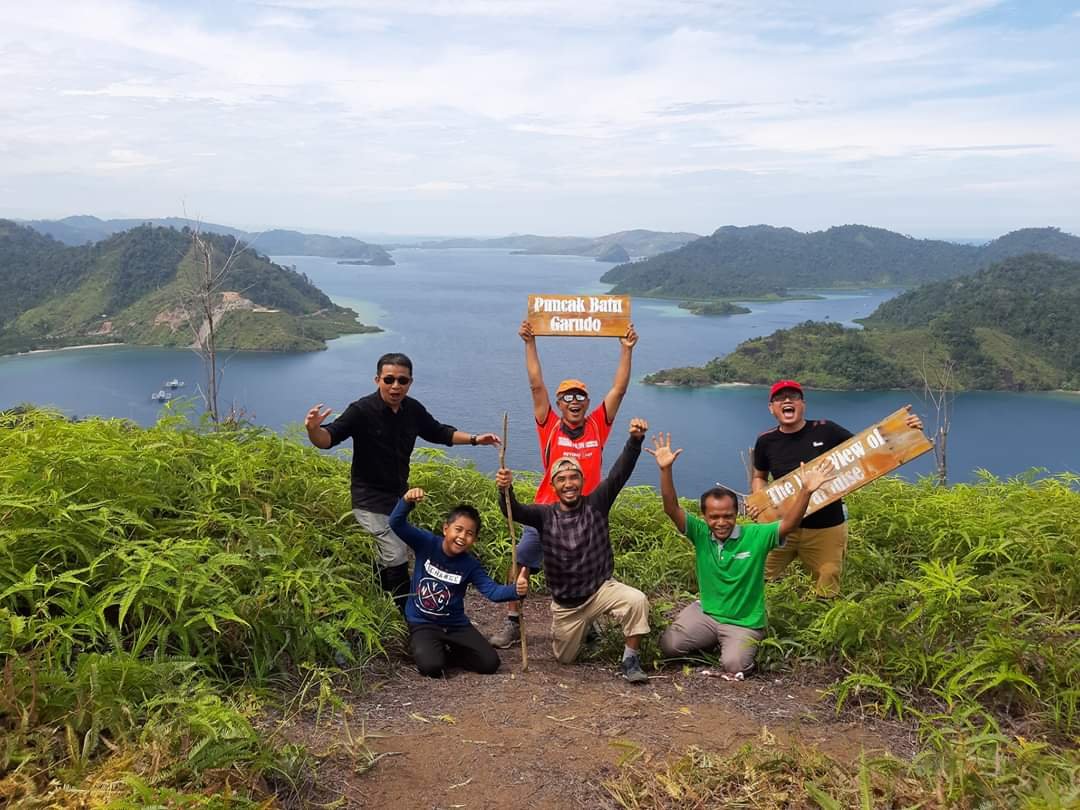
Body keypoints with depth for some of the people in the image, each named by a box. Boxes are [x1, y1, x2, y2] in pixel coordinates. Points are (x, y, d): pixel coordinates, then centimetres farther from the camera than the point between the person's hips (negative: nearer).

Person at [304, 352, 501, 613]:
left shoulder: (413, 410, -4)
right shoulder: (362, 410, -22)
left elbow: (438, 432, 12)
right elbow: (328, 439, -29)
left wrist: (474, 439, 3)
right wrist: (314, 430, -52)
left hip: (399, 497, 7)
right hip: (371, 500, -7)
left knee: (386, 559, 20)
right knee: (397, 558, -13)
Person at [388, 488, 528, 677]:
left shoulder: (470, 565, -8)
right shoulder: (427, 543, -12)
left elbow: (493, 591, -19)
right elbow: (396, 524, -22)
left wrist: (516, 590, -41)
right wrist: (408, 502, -44)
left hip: (456, 624, 3)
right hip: (423, 624, -3)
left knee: (490, 663, -9)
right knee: (431, 667, -28)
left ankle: (446, 653, 15)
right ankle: (425, 649, 8)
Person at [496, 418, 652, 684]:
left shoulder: (595, 505, -10)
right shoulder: (545, 515, -6)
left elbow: (619, 474, -23)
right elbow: (514, 512, -24)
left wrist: (635, 440, -39)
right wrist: (505, 490, -47)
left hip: (601, 589, -2)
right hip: (565, 603, 2)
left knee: (637, 600, -31)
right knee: (564, 658, 13)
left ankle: (631, 660, -11)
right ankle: (583, 626, 46)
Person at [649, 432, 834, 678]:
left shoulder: (756, 536, -13)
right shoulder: (700, 534, -9)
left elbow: (789, 523, -25)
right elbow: (671, 509, -19)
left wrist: (806, 490, -41)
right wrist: (666, 469, -33)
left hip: (744, 623, -2)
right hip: (705, 613, 3)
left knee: (733, 665, -27)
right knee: (669, 646, -15)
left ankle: (744, 647, 11)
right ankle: (713, 641, 14)